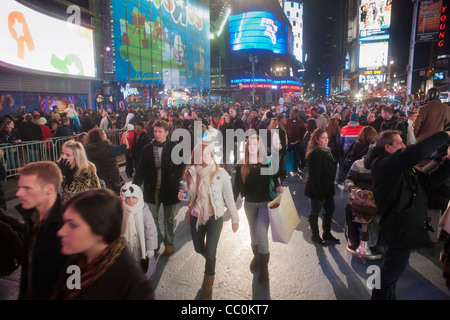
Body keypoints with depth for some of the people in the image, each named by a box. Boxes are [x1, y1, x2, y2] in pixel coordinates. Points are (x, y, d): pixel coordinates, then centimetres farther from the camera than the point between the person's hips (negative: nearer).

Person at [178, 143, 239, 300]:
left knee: (210, 252, -1)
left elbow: (229, 197, -7)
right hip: (196, 217, 3)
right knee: (199, 248, 21)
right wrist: (182, 197, -17)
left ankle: (208, 286, 26)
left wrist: (235, 218, -4)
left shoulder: (220, 173, -15)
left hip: (215, 217, -3)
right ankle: (211, 260, 57)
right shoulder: (191, 173, -7)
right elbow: (190, 198, 5)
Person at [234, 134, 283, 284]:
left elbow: (274, 179, 0)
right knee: (253, 232, 18)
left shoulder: (266, 163, -7)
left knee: (262, 234, -11)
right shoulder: (241, 165, -1)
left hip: (265, 203, -3)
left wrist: (277, 187, -21)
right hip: (249, 204, 3)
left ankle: (264, 269, 4)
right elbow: (237, 186, -1)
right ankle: (256, 257, 41)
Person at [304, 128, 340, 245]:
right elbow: (314, 175, -23)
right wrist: (319, 193, -23)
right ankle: (315, 235, 26)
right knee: (315, 212, 8)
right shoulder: (315, 154, -20)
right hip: (317, 190, -9)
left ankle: (327, 233, 34)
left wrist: (330, 186, 17)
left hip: (328, 188, 9)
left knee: (330, 210, 17)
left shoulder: (327, 151, 9)